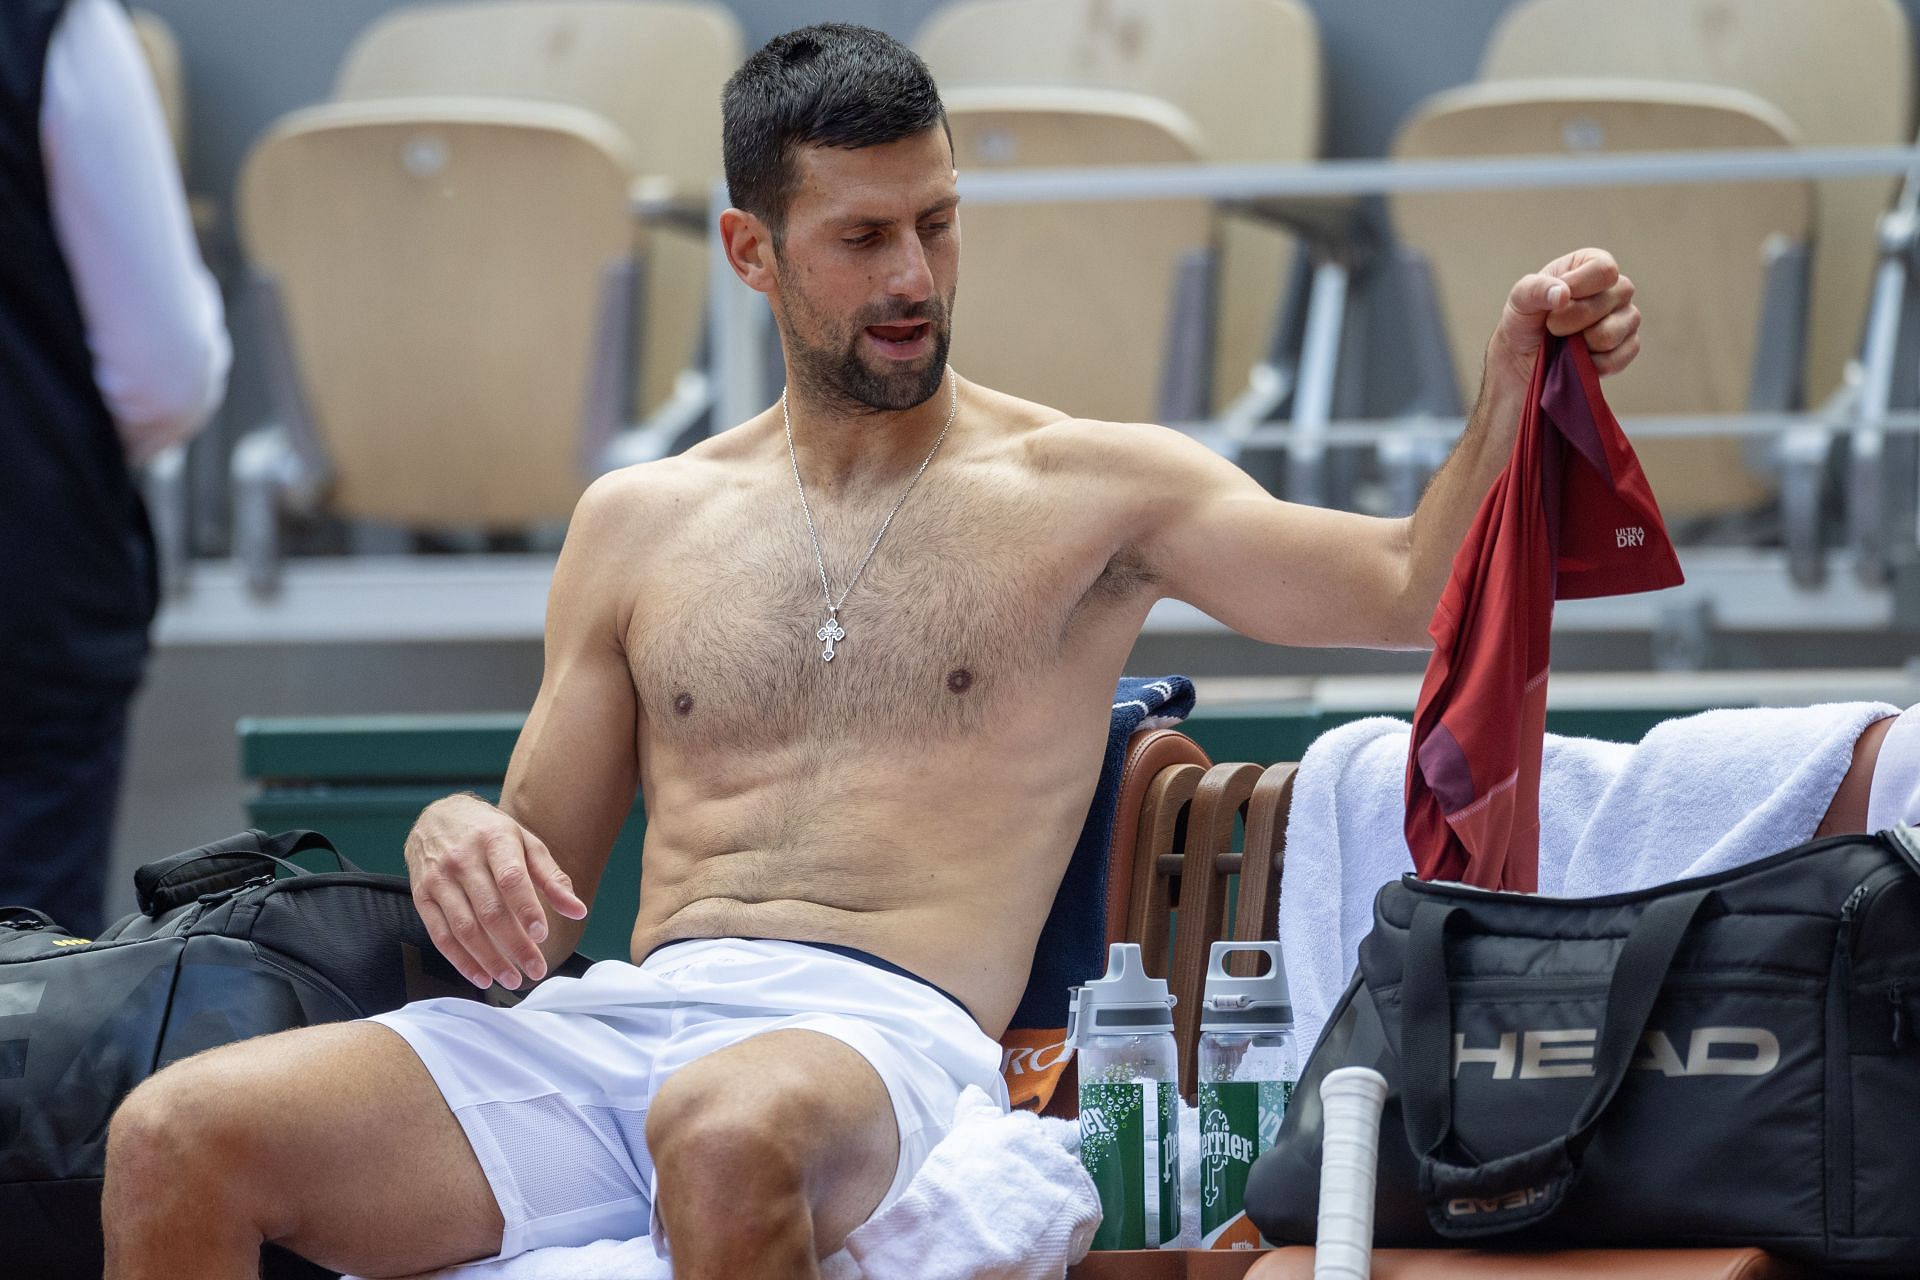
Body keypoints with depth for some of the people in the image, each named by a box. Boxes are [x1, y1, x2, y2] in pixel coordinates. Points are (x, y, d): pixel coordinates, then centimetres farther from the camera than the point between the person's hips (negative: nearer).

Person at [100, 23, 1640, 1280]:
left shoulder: (1090, 489, 14)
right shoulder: (637, 526, 23)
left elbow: (1410, 590, 3)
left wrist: (1515, 389, -15)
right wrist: (455, 842, -1)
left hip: (891, 1032, -4)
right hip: (619, 1017, 4)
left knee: (732, 1130, -44)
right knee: (178, 1135, -21)